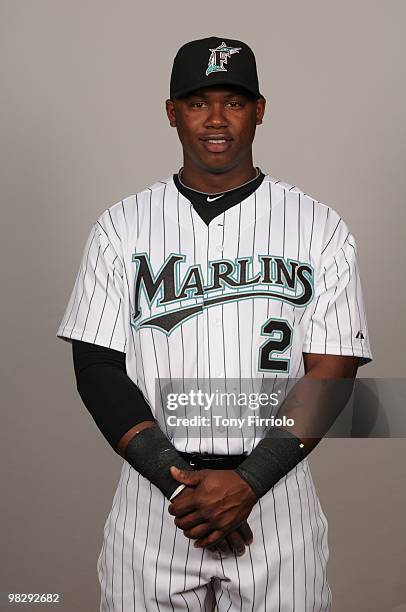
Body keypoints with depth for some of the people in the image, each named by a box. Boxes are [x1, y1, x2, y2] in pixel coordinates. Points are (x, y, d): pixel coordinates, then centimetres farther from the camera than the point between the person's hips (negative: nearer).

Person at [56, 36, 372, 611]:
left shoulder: (319, 227, 0)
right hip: (152, 498, 1)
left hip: (276, 494, 0)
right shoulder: (122, 225, 2)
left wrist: (246, 482, -16)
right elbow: (97, 366, -2)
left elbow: (331, 372, -5)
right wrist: (176, 478, -13)